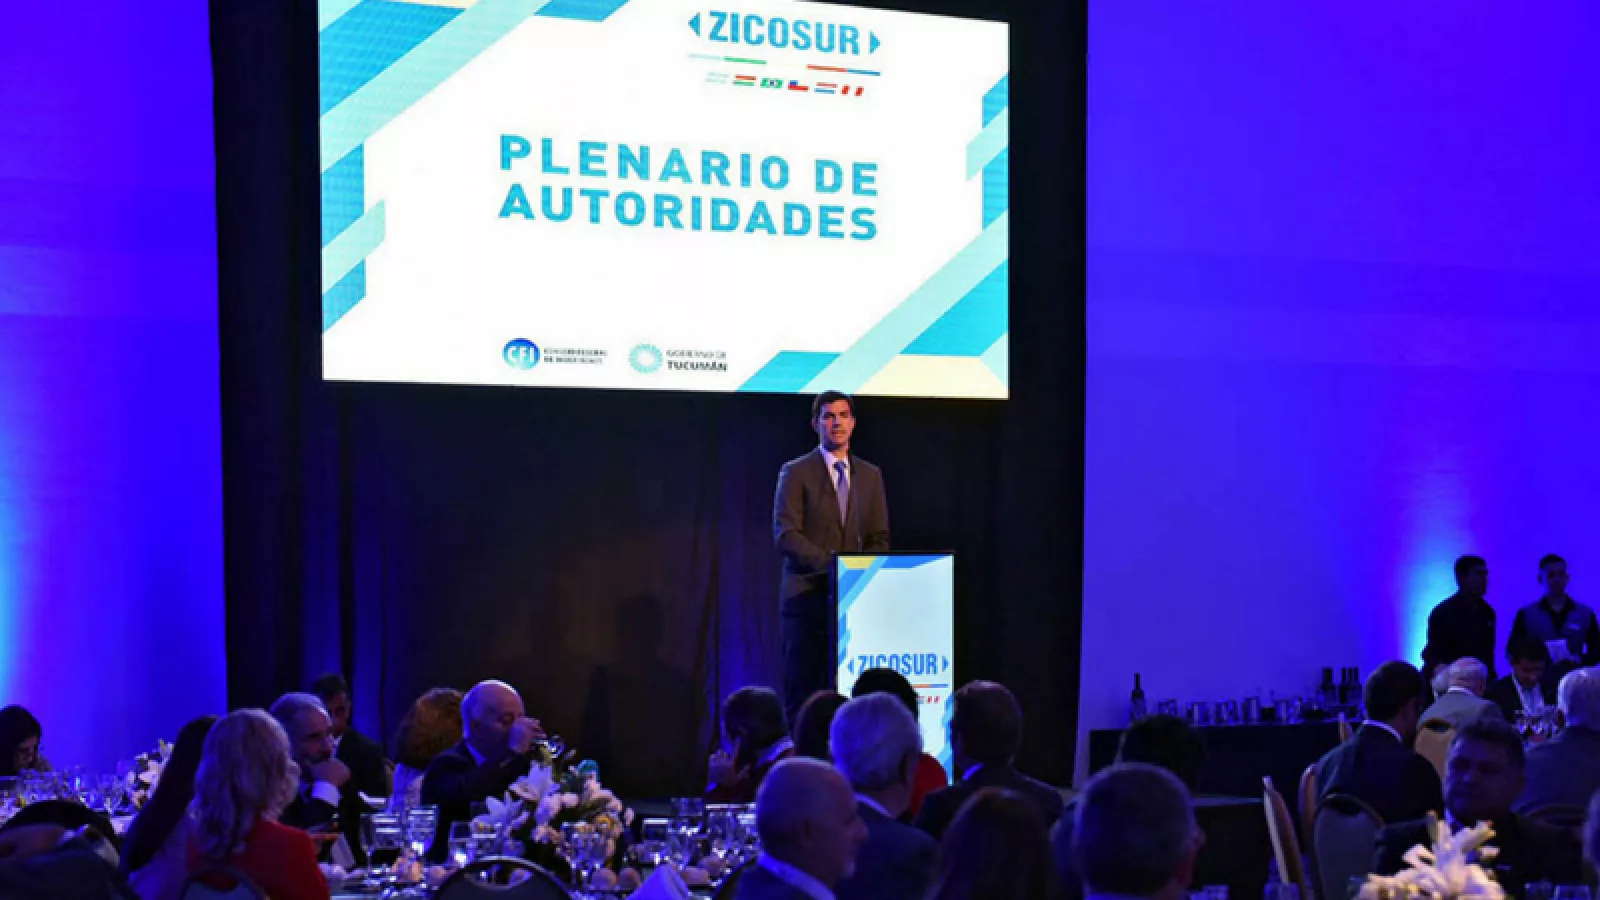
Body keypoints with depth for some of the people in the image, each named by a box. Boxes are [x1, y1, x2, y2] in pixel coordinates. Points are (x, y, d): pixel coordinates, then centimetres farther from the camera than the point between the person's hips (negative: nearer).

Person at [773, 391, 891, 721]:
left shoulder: (871, 475, 14)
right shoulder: (796, 472, 0)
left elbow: (879, 537, 13)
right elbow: (785, 535, -9)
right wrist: (831, 563, -19)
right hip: (808, 595, -3)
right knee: (803, 690, -2)